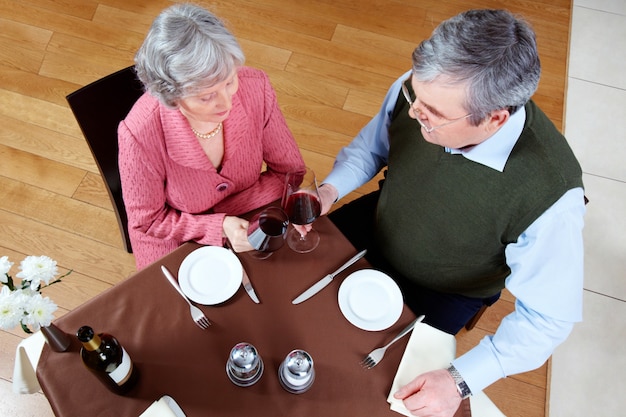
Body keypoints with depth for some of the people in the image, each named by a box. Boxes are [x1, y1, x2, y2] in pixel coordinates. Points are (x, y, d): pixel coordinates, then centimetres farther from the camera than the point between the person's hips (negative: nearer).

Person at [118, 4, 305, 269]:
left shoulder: (255, 88, -23)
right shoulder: (140, 134, -30)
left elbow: (288, 170, -8)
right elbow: (148, 222, -13)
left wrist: (231, 220, -21)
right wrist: (219, 227, -26)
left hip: (246, 226, 2)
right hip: (179, 249, -1)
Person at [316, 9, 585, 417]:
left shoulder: (550, 194, -38)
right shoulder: (416, 89, -27)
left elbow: (549, 318, -24)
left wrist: (462, 379, -31)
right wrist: (330, 189, -20)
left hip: (444, 293, -3)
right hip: (376, 227, 4)